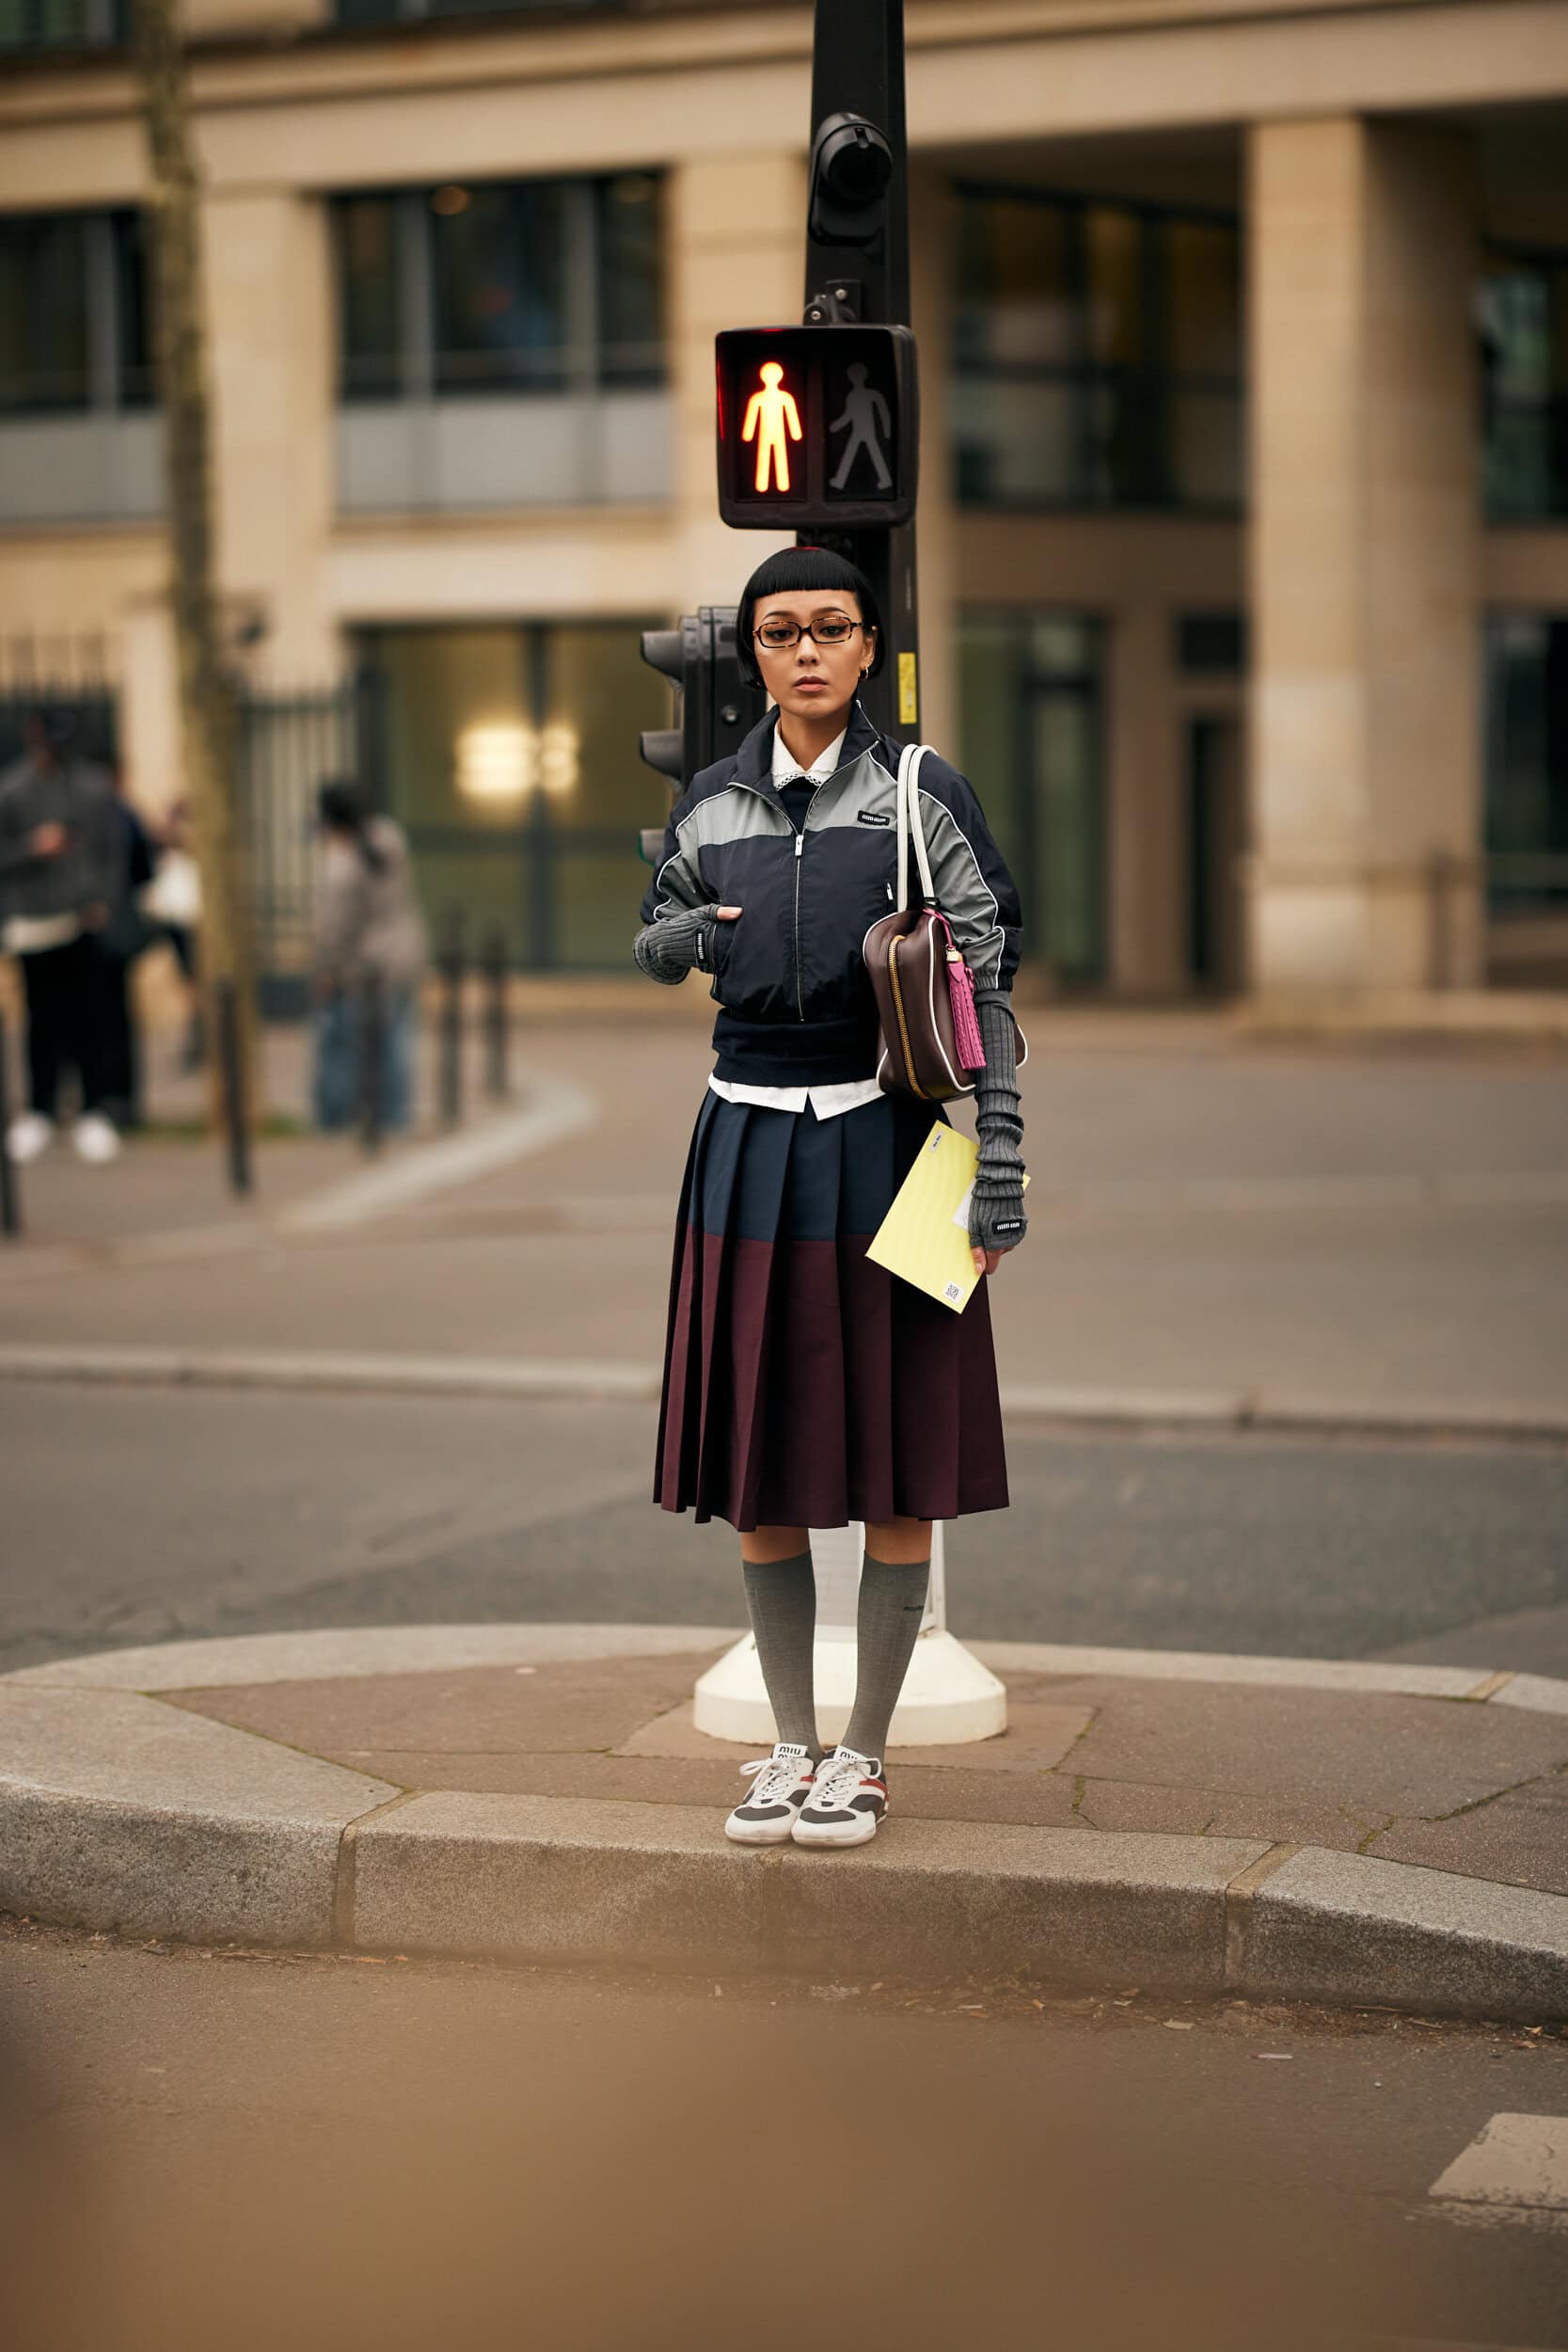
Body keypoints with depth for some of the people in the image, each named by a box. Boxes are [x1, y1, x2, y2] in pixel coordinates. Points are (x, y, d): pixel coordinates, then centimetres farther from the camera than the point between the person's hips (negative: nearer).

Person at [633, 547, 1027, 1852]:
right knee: (760, 1462, 7)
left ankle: (864, 1752, 13)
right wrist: (696, 932, -4)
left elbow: (988, 983, -5)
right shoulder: (713, 803, 8)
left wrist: (999, 1160, -12)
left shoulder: (923, 792, -2)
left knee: (895, 1470, 0)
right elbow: (655, 938, 22)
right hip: (752, 1143, 3)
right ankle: (792, 1743, 20)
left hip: (886, 1139, -3)